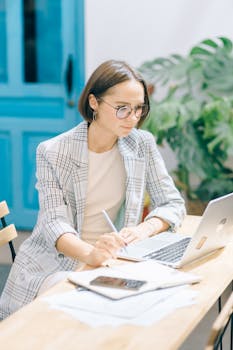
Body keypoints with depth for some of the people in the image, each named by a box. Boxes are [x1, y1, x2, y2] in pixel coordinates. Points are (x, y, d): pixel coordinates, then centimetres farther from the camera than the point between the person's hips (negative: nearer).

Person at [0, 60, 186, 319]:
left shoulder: (143, 145, 4)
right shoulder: (52, 152, -7)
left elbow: (173, 204, 6)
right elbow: (54, 223, -16)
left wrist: (144, 230, -19)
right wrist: (89, 254, -39)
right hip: (52, 266, -3)